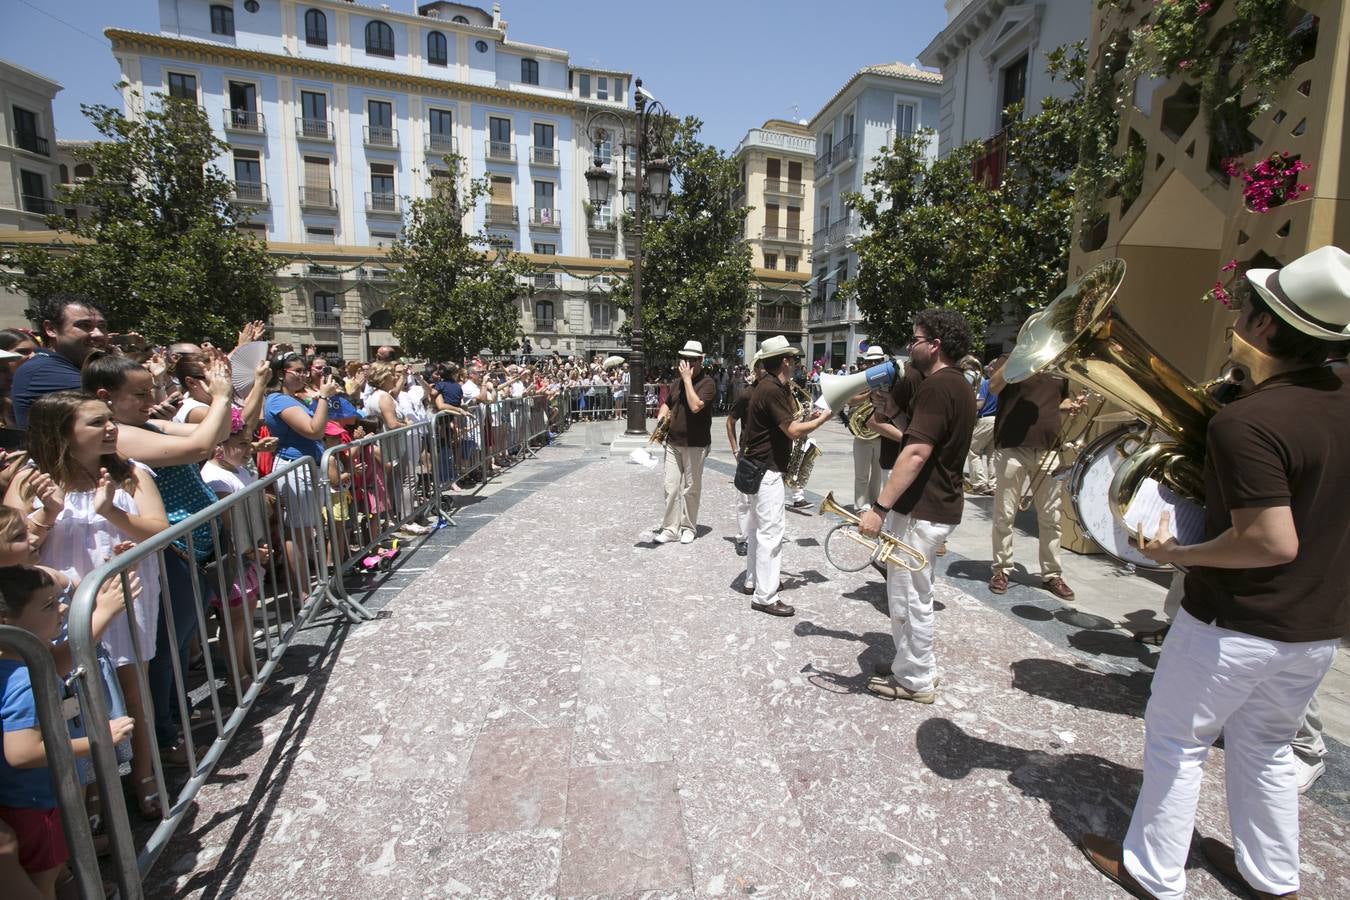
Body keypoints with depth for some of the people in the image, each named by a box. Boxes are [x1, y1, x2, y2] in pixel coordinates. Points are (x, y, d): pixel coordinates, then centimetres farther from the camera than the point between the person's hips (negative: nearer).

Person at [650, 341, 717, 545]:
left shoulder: (707, 383, -9)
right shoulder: (676, 382, 11)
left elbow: (695, 406, -25)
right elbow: (667, 404, 25)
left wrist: (688, 379, -19)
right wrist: (660, 418, 4)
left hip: (695, 445, -5)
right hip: (673, 443, 5)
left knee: (691, 488, 5)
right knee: (671, 487, 5)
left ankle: (688, 527, 19)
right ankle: (670, 528, 13)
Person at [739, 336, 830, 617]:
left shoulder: (767, 386, 12)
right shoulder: (772, 390, -19)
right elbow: (793, 431, -21)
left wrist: (810, 418, 7)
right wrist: (822, 419, -8)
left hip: (758, 466, 11)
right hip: (767, 470, -11)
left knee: (758, 527, 18)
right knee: (771, 533, -6)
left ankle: (753, 581, 30)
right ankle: (765, 597, 1)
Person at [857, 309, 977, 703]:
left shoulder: (937, 386, -19)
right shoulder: (957, 384, 13)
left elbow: (916, 453, -28)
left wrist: (878, 507, -29)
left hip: (920, 511, -10)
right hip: (939, 505, 10)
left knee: (910, 596, 4)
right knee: (914, 593, 21)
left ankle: (914, 681, 20)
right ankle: (918, 668, 35)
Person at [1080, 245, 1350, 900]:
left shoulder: (1245, 422, -26)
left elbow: (1273, 541, -28)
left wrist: (1180, 554, -16)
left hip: (1234, 625, -7)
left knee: (1175, 742, 12)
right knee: (1266, 748, 26)